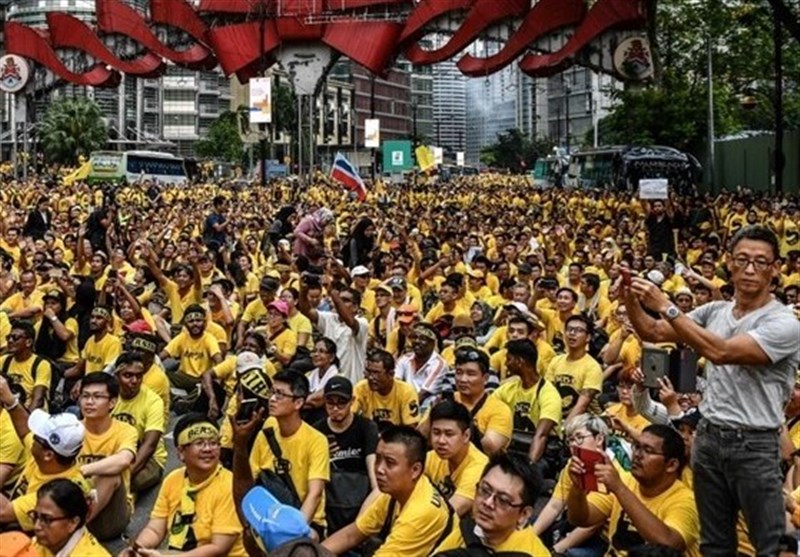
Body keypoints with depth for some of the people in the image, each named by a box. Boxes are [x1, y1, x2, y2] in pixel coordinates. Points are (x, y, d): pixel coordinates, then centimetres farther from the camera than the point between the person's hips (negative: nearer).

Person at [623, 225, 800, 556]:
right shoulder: (714, 311, 6)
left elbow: (720, 352, -26)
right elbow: (653, 334, 9)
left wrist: (666, 307, -25)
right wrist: (632, 301, -11)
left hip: (754, 445, -6)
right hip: (708, 437, 6)